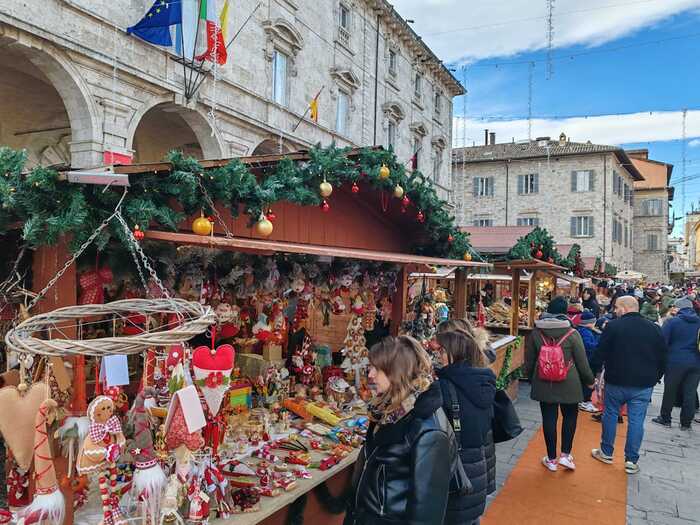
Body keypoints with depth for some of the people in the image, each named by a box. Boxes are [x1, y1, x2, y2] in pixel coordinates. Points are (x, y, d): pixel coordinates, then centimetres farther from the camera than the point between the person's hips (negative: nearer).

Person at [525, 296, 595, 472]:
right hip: (569, 384, -1)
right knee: (570, 416, 18)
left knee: (549, 419, 8)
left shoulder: (535, 333, -5)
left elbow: (529, 362, 4)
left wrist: (532, 378, 22)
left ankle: (551, 459, 19)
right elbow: (582, 363, -4)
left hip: (544, 384, 1)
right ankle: (565, 455, 17)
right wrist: (590, 380, 14)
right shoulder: (572, 334, -11)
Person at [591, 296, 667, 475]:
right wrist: (655, 378, 20)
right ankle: (631, 461, 11)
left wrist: (592, 373, 3)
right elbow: (662, 358, 8)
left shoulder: (613, 326, -10)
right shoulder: (655, 329, 2)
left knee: (610, 415, 14)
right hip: (643, 385, 2)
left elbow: (599, 355, -9)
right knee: (636, 421, 7)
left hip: (616, 382, -2)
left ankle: (606, 452, 25)